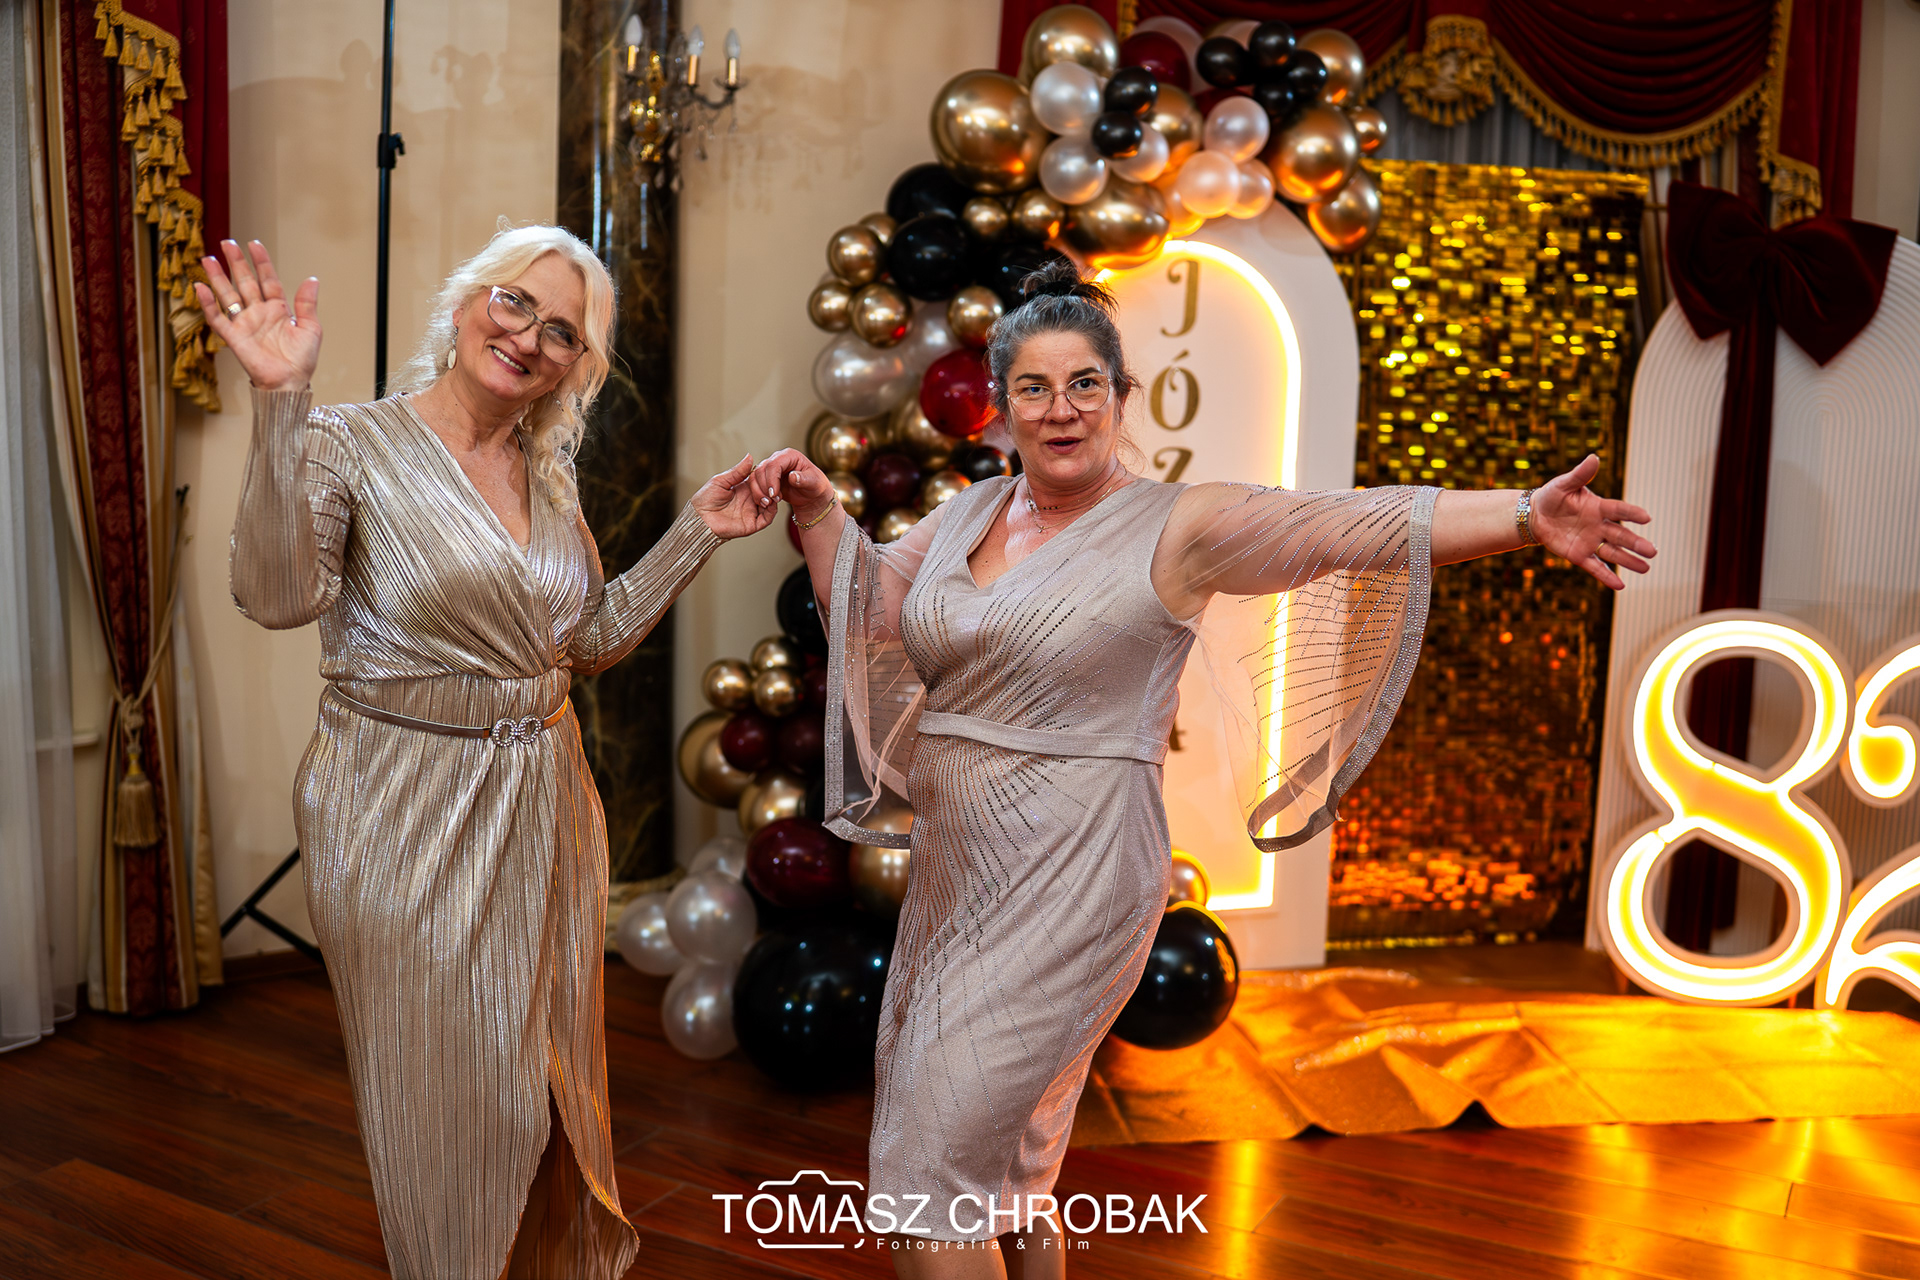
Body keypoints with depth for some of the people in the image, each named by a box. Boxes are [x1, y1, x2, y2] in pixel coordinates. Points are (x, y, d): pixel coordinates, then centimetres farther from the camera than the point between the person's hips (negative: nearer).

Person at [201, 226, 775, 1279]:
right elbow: (279, 595, -26)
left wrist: (697, 532, 7)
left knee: (551, 1083, 20)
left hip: (543, 808, 6)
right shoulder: (352, 443, -9)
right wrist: (281, 402, -32)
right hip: (407, 816, -5)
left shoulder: (548, 476, 7)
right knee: (441, 1091, 10)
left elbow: (593, 640, 12)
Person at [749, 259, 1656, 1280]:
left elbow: (1350, 524, -17)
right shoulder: (967, 514, 9)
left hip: (1069, 891, -7)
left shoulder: (1173, 525, -9)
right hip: (951, 875, 7)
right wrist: (818, 509, 7)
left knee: (926, 1189, -2)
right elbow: (867, 609, 20)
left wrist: (1523, 514, -27)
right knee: (999, 1164, 23)